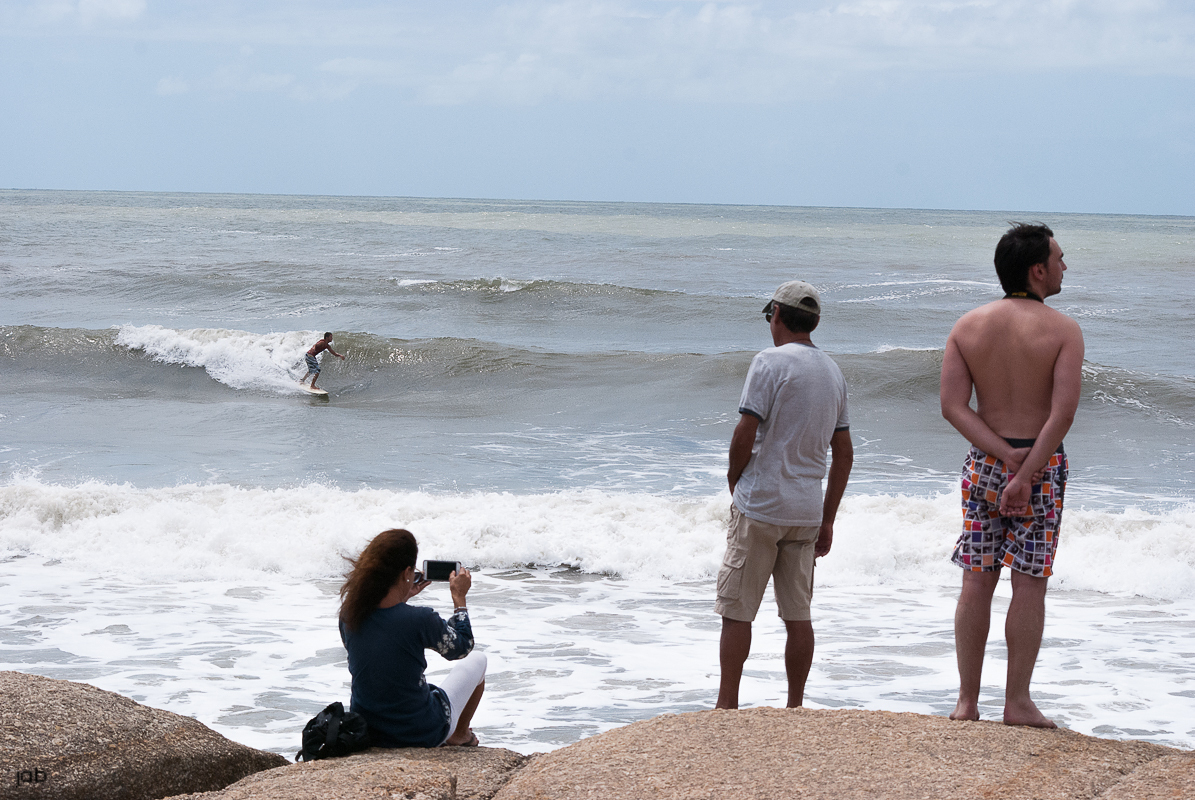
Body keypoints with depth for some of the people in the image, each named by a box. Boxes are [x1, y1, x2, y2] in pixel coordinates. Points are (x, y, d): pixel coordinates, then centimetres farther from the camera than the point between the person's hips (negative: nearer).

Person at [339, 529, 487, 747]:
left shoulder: (349, 615, -12)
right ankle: (460, 736, 43)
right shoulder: (420, 619, -26)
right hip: (422, 735, -4)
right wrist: (459, 597, 7)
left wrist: (403, 597, 16)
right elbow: (461, 648, -5)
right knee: (477, 660, 21)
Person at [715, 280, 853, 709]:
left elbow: (745, 434, -14)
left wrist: (734, 481, 4)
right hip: (807, 510, 6)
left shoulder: (770, 362, -10)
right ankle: (795, 708, 10)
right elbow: (844, 453, 14)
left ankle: (726, 706, 1)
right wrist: (828, 520, 17)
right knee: (798, 616, 8)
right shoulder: (833, 372, 12)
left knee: (737, 611, 0)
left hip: (760, 505, -6)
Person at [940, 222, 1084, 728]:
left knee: (976, 582, 7)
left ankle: (967, 700, 10)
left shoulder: (967, 327, 2)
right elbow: (1064, 411, -19)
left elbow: (952, 406, -6)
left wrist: (1006, 456, -10)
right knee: (1029, 584, 2)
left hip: (984, 462, 4)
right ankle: (1018, 701, 4)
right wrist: (1026, 474, -17)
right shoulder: (1063, 330, -9)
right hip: (1043, 464, -3)